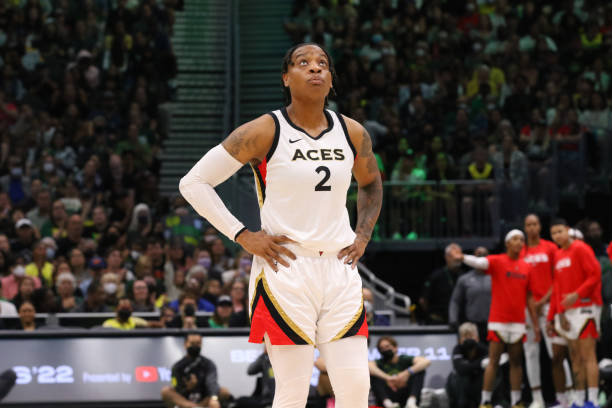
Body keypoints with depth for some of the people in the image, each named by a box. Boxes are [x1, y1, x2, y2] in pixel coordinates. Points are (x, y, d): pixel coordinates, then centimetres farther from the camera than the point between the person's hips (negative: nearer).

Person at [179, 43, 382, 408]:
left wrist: (363, 236, 12)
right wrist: (243, 236, -9)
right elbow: (194, 183, -5)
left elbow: (371, 185, 28)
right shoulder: (265, 132, -8)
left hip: (339, 268, 5)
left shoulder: (353, 134, 6)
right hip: (285, 271, -4)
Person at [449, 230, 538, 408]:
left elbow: (529, 297, 14)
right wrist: (462, 258, -45)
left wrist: (535, 323, 12)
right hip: (498, 320, -4)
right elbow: (479, 262, -23)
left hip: (518, 322, 4)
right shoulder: (497, 261, -2)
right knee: (493, 361, -4)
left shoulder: (526, 267, 10)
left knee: (516, 361, 6)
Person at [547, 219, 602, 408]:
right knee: (575, 358, 7)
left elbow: (595, 275, -14)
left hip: (584, 307, -8)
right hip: (566, 312, 8)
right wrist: (551, 317, 19)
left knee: (587, 356, -11)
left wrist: (577, 295, -24)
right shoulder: (558, 255, 19)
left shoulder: (580, 249, -5)